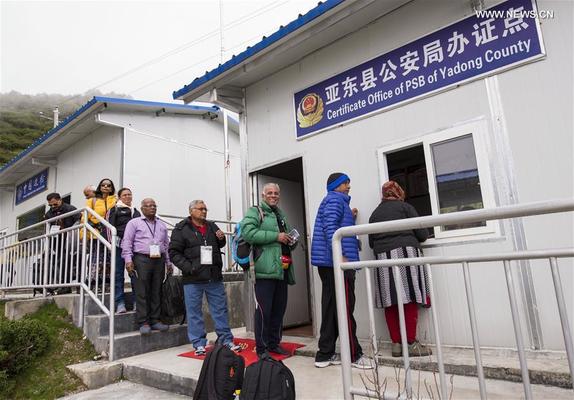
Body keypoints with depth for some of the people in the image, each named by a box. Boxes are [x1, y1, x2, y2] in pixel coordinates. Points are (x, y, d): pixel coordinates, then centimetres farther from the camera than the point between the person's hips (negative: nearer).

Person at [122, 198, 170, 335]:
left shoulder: (162, 225, 20)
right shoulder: (134, 223, 7)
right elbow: (127, 242, -1)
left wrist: (169, 262, 15)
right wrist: (128, 260, -11)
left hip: (159, 260, 4)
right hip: (141, 259, -4)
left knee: (157, 292, 5)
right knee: (142, 293, -4)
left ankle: (155, 321, 12)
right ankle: (143, 323, 2)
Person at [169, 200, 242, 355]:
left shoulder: (212, 226, 13)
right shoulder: (181, 229, -3)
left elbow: (220, 246, 27)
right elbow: (174, 252, -6)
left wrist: (221, 239, 3)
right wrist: (188, 267, -17)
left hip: (215, 278, 4)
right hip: (193, 279, -4)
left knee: (220, 309, 10)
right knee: (194, 312, 6)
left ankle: (226, 340, 22)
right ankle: (199, 344, 20)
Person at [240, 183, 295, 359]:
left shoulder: (281, 215, 24)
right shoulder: (255, 212, 0)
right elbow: (248, 232, -17)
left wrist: (290, 240, 11)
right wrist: (276, 236, -17)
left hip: (282, 270, 8)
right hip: (265, 270, -8)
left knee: (279, 309, 14)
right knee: (264, 310, -4)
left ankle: (274, 343, 28)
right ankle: (261, 348, 9)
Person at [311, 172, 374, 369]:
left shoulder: (334, 201, 26)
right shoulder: (335, 199, -5)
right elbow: (330, 227, -19)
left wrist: (350, 218, 23)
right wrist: (340, 255, -24)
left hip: (329, 263, 10)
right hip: (336, 261, -10)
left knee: (330, 308, 10)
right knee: (345, 308, -4)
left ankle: (325, 354, 14)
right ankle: (354, 354, 5)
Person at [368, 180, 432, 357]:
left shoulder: (375, 213, 17)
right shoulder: (404, 207, 7)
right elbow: (422, 234, 3)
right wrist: (412, 238, 24)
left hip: (383, 257, 4)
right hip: (405, 252, -4)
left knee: (390, 302, 4)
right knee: (410, 299, -2)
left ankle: (396, 343, 7)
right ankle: (411, 343, -1)